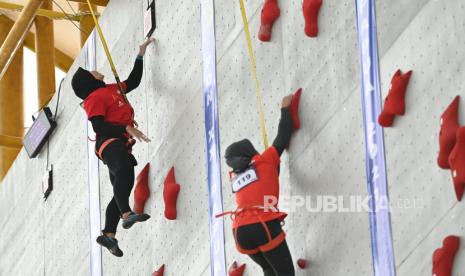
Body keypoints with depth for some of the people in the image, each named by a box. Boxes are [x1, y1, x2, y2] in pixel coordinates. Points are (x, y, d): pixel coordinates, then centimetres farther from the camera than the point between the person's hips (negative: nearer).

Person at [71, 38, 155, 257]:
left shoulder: (111, 89, 24)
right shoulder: (94, 97, -2)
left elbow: (133, 81, 38)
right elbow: (98, 126, -15)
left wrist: (140, 55, 36)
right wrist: (127, 128, -22)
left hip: (121, 144, 10)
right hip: (109, 142, -10)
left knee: (121, 190, 7)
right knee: (124, 167, -39)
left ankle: (108, 235, 9)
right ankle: (127, 215, -54)